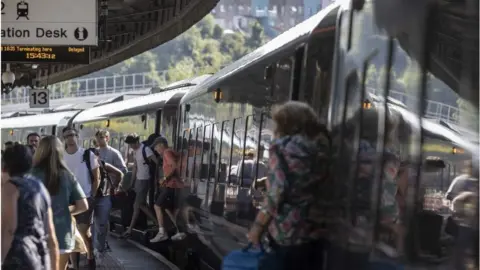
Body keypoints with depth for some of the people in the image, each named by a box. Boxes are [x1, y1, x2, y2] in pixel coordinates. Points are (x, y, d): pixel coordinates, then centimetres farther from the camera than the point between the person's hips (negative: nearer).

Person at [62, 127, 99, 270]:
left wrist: (92, 196, -6)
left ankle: (90, 258, 14)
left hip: (85, 199, -3)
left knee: (84, 231, -8)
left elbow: (96, 178, -1)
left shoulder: (88, 155, -6)